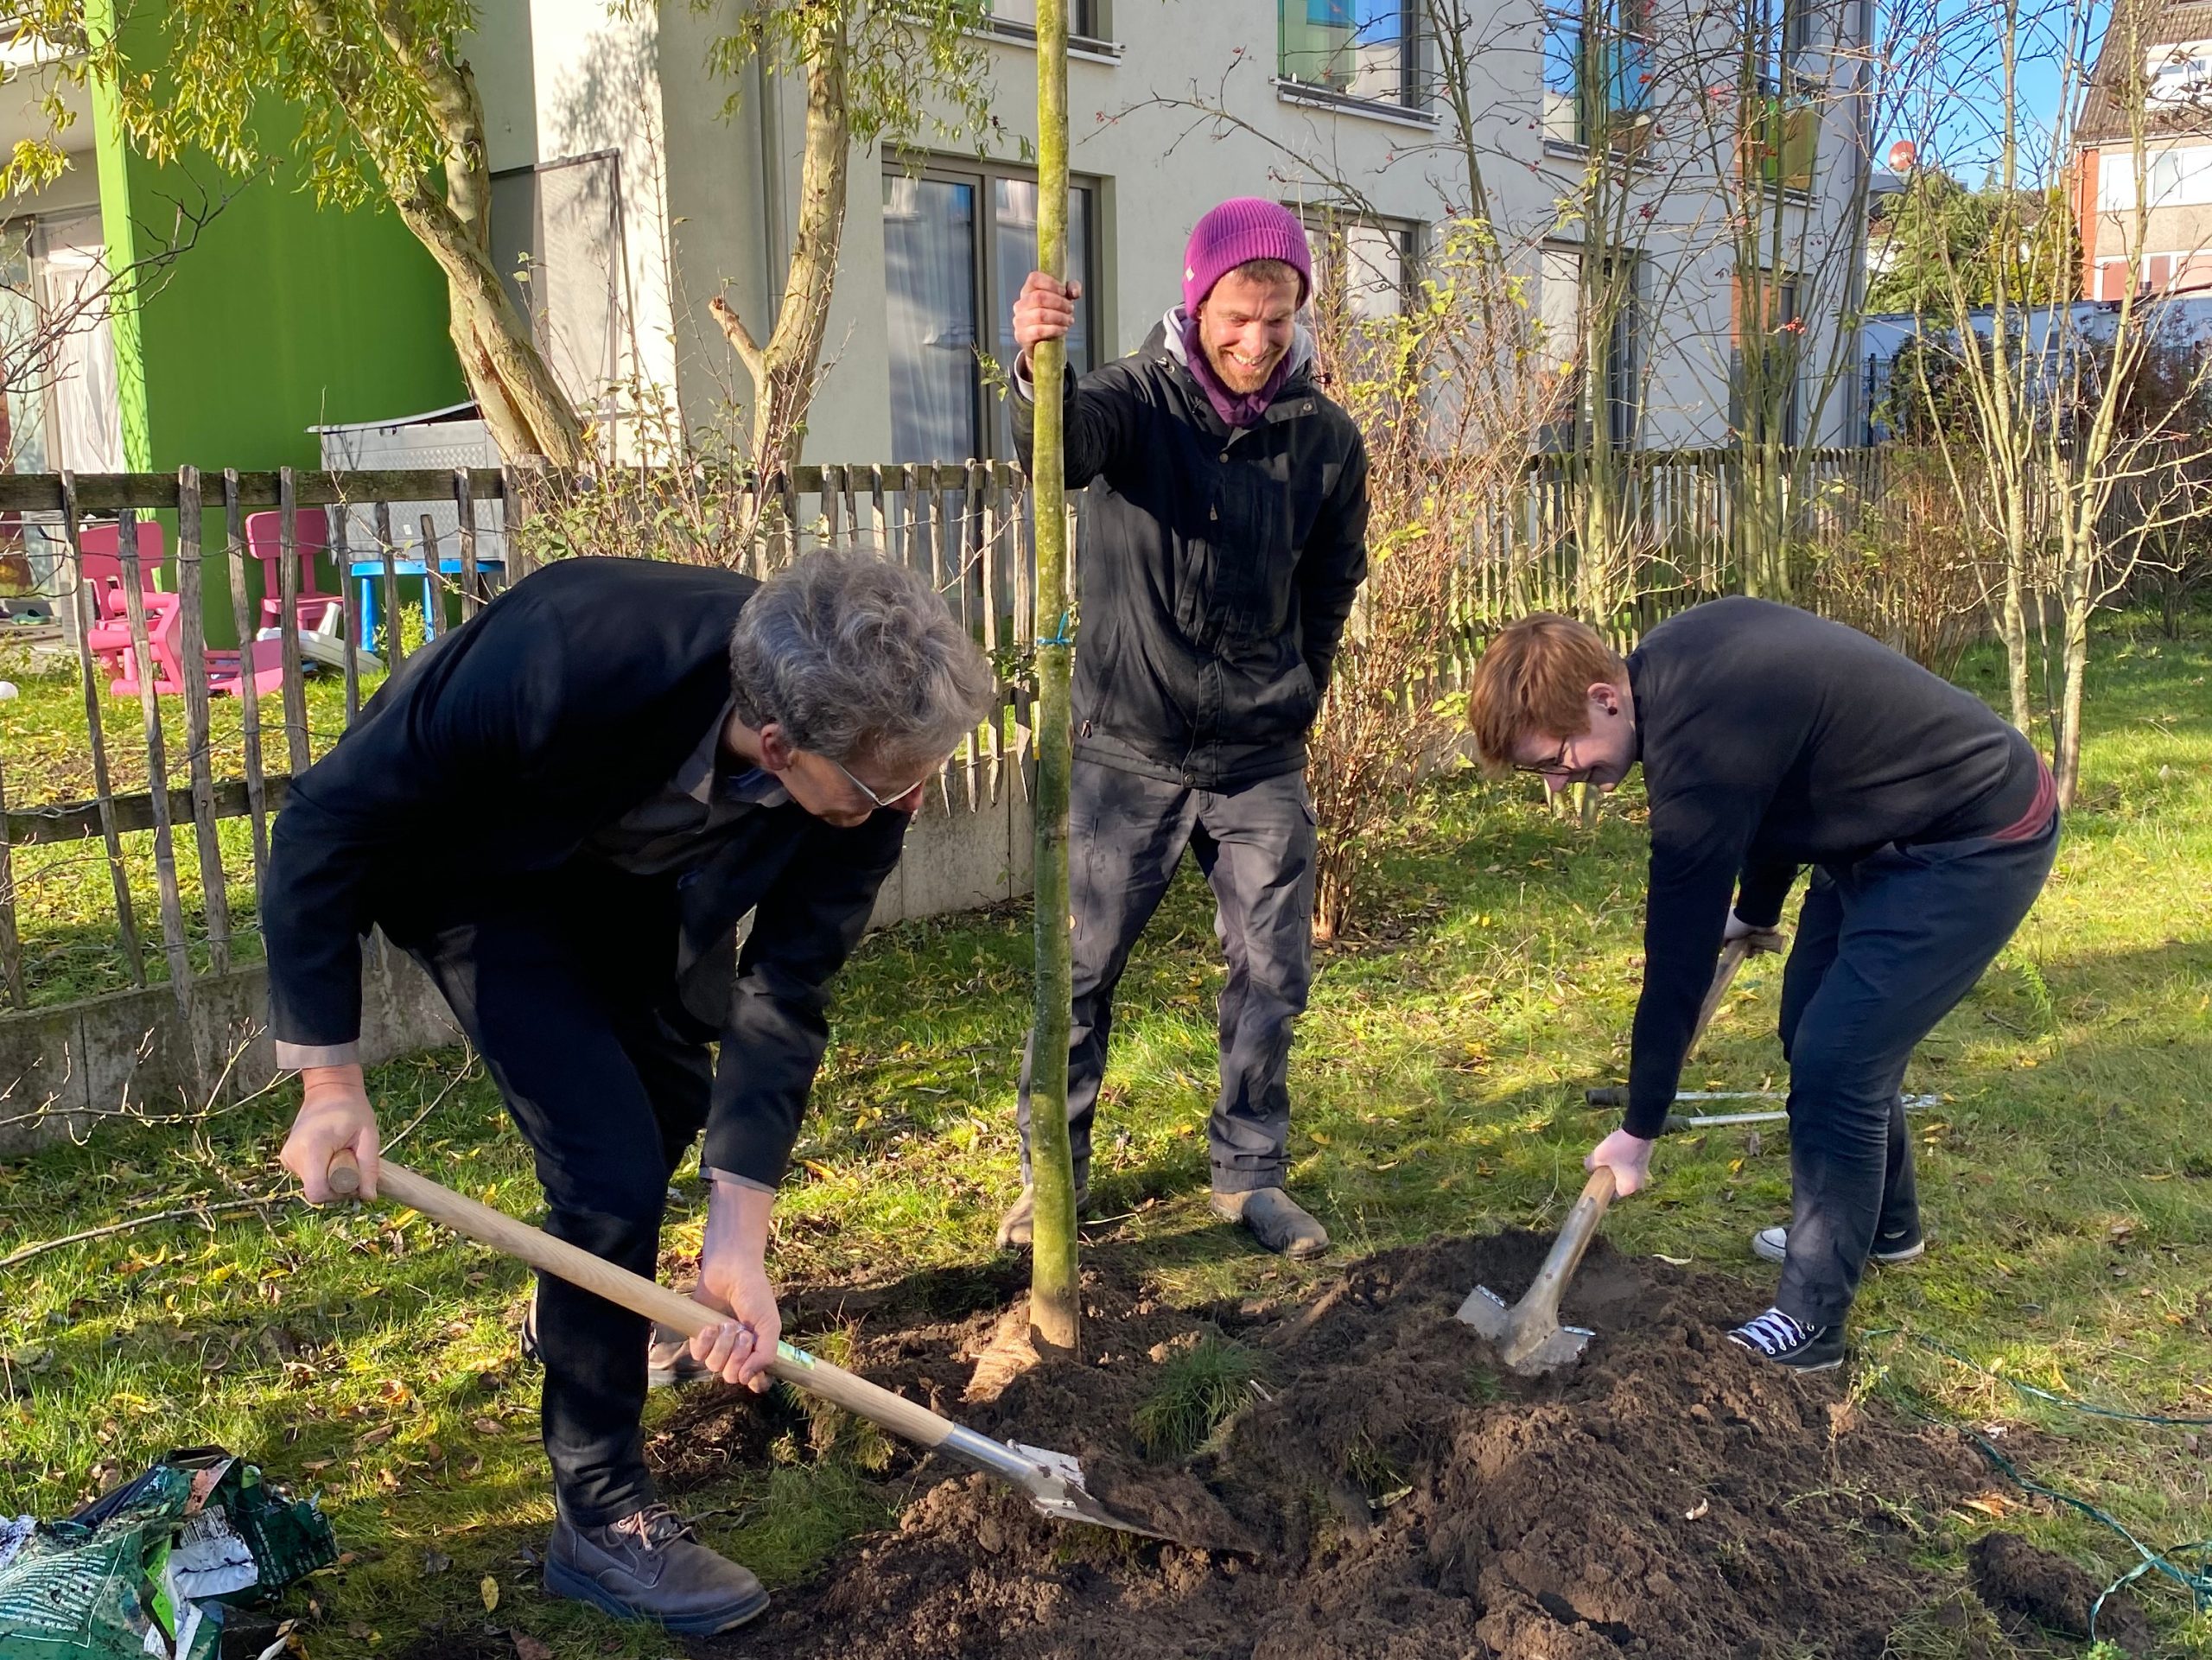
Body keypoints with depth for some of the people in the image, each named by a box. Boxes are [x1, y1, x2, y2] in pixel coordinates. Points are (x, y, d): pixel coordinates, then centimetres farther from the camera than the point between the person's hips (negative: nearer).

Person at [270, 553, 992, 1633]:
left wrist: (738, 1238, -26)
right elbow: (325, 824, -30)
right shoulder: (563, 664, -45)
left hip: (632, 865, 6)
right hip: (472, 878, -5)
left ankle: (580, 1309, 53)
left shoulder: (865, 756, -30)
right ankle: (599, 1513, 5)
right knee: (612, 1163, -15)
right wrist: (330, 1078, -27)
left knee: (678, 1097, 23)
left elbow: (785, 997, -22)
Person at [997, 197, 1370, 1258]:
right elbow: (1057, 448, -31)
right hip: (1127, 751, -2)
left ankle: (1251, 1176, 25)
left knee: (1272, 976, 8)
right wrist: (1038, 367, -52)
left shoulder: (1327, 437, 0)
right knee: (1079, 971, 4)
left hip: (1261, 762, 3)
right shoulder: (1137, 398, -7)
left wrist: (1291, 701, 9)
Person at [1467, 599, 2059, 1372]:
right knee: (1815, 1029, 18)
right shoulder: (1668, 656, -6)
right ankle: (1885, 1222, 40)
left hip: (1980, 845, -10)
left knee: (1833, 1065, -12)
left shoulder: (1697, 749, -33)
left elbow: (1679, 958, -24)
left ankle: (1811, 1323, 1)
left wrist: (1638, 1131, -14)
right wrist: (1755, 907, 22)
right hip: (1887, 825, 10)